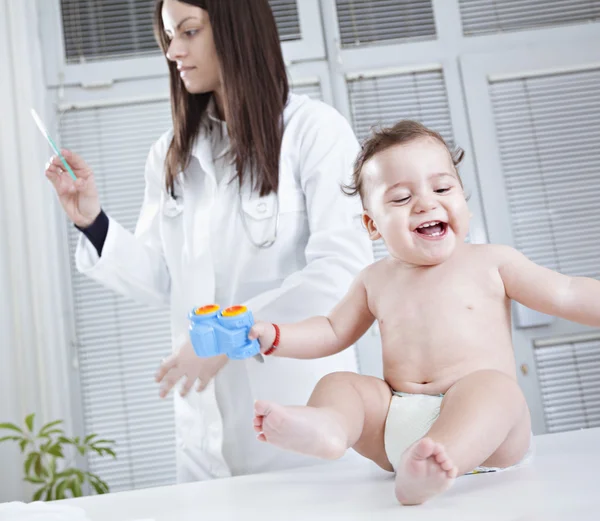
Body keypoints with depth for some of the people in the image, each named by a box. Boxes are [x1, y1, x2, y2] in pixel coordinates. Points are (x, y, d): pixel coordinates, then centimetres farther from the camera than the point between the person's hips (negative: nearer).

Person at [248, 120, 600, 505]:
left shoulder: (490, 262, 7)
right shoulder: (376, 280, 15)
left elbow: (568, 295, 8)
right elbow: (332, 332, 24)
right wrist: (272, 337, 12)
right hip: (394, 425, 4)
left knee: (490, 385, -32)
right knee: (336, 384, -9)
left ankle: (432, 464, -58)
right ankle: (327, 427, -43)